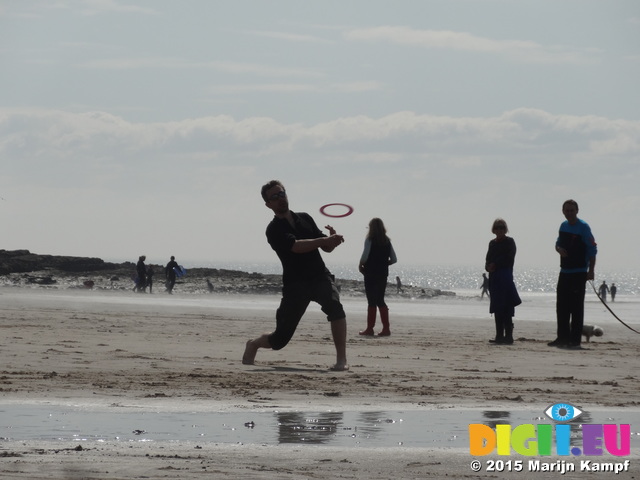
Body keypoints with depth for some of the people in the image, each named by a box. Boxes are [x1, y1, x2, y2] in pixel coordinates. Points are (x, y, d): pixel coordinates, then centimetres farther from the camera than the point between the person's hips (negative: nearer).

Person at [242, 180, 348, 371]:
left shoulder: (305, 218, 13)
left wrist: (331, 239, -9)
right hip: (295, 283, -3)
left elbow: (326, 248, 14)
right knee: (280, 339, 3)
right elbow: (296, 246, -22)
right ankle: (253, 345, 38)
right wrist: (324, 240, -29)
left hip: (320, 276, 3)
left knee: (334, 305, -31)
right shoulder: (274, 230, -4)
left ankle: (341, 360, -29)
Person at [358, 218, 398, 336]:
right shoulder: (387, 241, 7)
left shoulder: (370, 240, -9)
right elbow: (394, 259, 7)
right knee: (380, 301, 12)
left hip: (371, 273, -5)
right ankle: (386, 328, 7)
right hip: (383, 273, 5)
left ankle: (370, 328, 0)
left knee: (372, 301, -1)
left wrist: (360, 265, -1)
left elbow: (365, 255, -19)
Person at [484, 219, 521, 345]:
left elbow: (508, 259, -10)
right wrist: (488, 267, -5)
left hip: (505, 277, -7)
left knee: (506, 309, -11)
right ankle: (499, 336, 12)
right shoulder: (492, 243, 18)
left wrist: (494, 265, -11)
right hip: (494, 278, 7)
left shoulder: (509, 242, -1)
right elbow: (488, 259, 16)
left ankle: (508, 337, -12)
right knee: (497, 309, 8)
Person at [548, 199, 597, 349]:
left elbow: (592, 249, -11)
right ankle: (563, 338, 16)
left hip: (579, 273, -7)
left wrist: (591, 270, -17)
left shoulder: (583, 227, -10)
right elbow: (558, 243, 22)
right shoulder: (564, 226, 10)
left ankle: (575, 339, -4)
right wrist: (559, 249, -4)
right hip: (564, 272, 7)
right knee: (562, 306, 9)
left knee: (576, 307, -6)